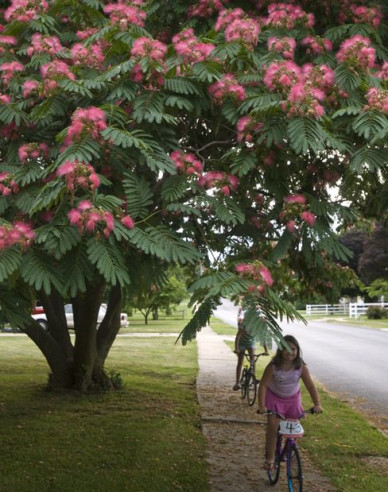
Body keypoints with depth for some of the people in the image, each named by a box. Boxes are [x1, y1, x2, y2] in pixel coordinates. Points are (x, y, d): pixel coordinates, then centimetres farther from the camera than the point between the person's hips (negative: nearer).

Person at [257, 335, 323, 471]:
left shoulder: (301, 367, -20)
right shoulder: (273, 366, -26)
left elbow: (310, 386, -17)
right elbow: (263, 385, -25)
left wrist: (317, 404, -27)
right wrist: (261, 405, -33)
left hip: (292, 398, 2)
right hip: (274, 398, -2)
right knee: (272, 428, -11)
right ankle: (270, 458, 0)